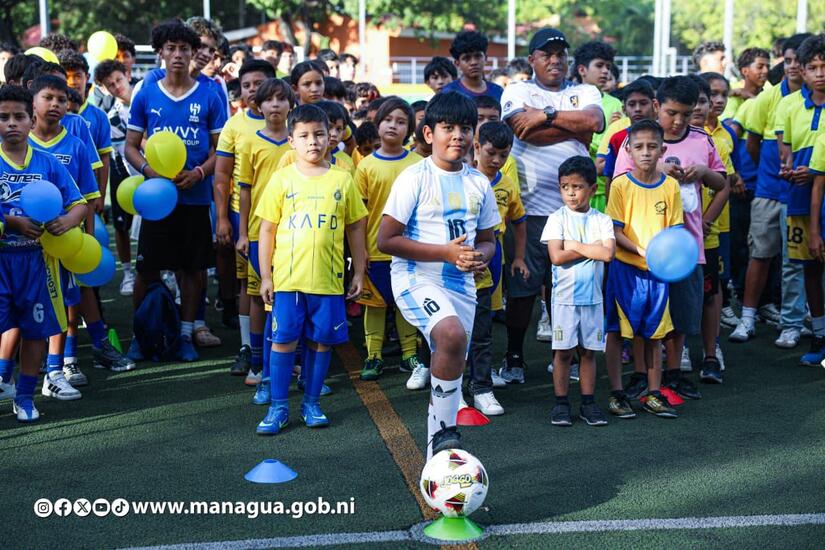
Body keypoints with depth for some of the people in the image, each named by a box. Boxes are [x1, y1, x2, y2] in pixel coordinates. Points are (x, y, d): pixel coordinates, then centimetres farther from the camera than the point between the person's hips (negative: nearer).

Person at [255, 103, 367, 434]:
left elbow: (355, 228, 11)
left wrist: (359, 273, 9)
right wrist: (265, 276, 2)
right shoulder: (282, 179, 3)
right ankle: (278, 407, 12)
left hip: (329, 279, 1)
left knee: (321, 341, 6)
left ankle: (311, 403, 21)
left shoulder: (342, 180, 5)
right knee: (283, 340, 1)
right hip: (287, 278, -1)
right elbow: (267, 230, 5)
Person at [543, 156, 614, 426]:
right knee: (563, 351, 2)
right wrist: (592, 249, -11)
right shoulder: (557, 218, -1)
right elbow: (556, 256, -14)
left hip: (592, 296, 2)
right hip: (565, 295, -2)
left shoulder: (602, 220, 2)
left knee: (589, 350, 8)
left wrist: (574, 246, -12)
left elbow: (608, 254, -14)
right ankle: (561, 403, 11)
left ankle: (588, 403, 16)